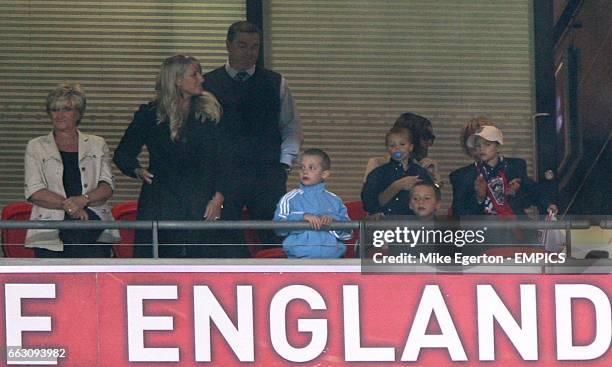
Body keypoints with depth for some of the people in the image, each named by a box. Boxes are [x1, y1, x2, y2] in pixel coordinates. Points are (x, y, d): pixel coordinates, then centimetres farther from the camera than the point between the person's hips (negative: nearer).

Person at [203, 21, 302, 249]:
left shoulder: (275, 83, 10)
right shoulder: (208, 85, 6)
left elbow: (292, 128, 14)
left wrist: (284, 165, 2)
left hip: (268, 176, 1)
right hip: (223, 176, -1)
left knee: (275, 241, -5)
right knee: (224, 241, -3)